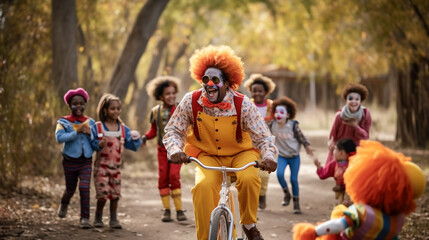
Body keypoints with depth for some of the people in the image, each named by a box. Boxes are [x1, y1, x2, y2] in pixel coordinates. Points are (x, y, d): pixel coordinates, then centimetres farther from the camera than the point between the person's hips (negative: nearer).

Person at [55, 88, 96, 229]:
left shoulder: (90, 122, 4)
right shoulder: (64, 122, -4)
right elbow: (59, 137, -22)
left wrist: (89, 133, -16)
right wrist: (77, 132, -28)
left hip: (86, 161, 1)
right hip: (70, 161, -1)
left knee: (85, 188, -13)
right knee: (70, 189, 13)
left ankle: (85, 218, -8)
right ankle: (64, 204, 46)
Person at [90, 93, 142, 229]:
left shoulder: (123, 129, 6)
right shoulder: (97, 128, -4)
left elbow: (133, 146, 8)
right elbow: (92, 144, -4)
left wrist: (136, 139, -12)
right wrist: (99, 145, -24)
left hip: (116, 166, 4)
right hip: (101, 166, -3)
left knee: (115, 194, 4)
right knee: (102, 193, -7)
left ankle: (113, 219, 16)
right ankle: (98, 218, 13)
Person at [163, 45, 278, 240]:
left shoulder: (243, 105, -17)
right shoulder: (191, 102, -14)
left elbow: (263, 137, -13)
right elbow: (173, 131, -5)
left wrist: (269, 156, -34)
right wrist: (175, 150, -26)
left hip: (240, 153, 0)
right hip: (208, 156, 1)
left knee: (248, 178, -33)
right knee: (203, 186, -31)